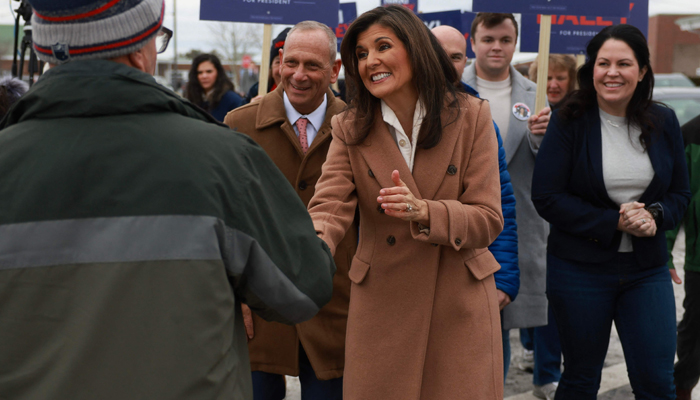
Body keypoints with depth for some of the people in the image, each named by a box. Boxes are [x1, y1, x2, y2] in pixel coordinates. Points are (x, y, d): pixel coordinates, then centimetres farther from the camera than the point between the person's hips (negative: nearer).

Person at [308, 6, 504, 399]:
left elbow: (488, 219, -8)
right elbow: (330, 206, -13)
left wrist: (423, 212, -27)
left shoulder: (472, 116, -4)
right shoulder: (350, 128, 0)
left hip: (460, 303, -1)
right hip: (380, 304, 1)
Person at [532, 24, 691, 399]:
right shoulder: (569, 122, -8)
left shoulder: (664, 123, 3)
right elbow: (547, 197, -12)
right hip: (580, 267, -3)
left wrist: (655, 216, -13)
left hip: (647, 267, 3)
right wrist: (613, 222, -19)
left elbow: (680, 192, 10)